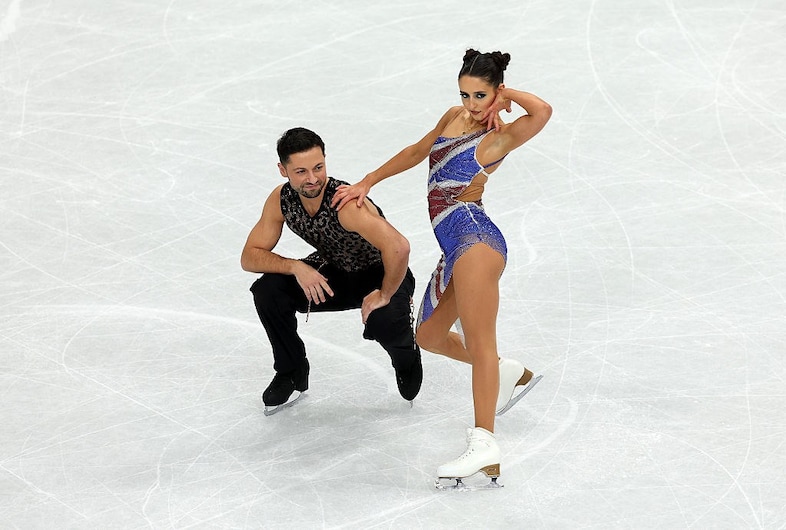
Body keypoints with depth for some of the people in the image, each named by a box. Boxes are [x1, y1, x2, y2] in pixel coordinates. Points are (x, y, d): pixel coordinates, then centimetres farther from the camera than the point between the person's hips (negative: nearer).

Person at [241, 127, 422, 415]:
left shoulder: (345, 202, -36)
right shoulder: (281, 200, -16)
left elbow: (398, 248, -46)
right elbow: (250, 256, -12)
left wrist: (384, 295, -31)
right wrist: (295, 267, -29)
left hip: (382, 276, -5)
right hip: (333, 275, 5)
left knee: (381, 321, -36)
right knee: (267, 290, -18)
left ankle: (407, 359, 4)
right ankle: (291, 373, 7)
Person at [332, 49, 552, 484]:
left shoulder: (500, 137, -5)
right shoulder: (454, 118, 18)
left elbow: (543, 111, -25)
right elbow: (417, 152, 32)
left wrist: (506, 94, -8)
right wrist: (366, 183, 31)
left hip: (474, 235, -9)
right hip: (455, 246, 9)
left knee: (478, 341, -21)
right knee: (428, 337, 20)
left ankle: (484, 441, -31)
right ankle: (508, 373, 35)